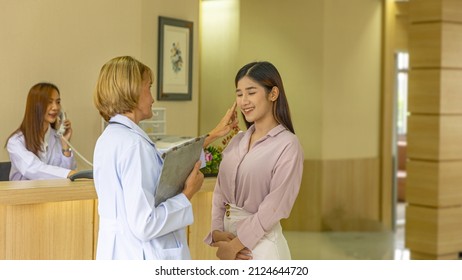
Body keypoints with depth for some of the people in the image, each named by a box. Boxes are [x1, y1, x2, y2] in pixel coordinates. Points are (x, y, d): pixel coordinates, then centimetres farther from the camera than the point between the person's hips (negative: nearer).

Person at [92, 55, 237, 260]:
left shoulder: (110, 138, 8)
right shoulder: (133, 143, -21)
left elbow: (162, 165, 21)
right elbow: (144, 224, -25)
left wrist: (211, 137, 25)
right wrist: (189, 193, -12)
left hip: (117, 252, 9)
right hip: (140, 255, -9)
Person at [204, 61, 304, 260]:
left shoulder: (287, 145, -12)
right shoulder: (237, 141, 9)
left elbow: (274, 206, -16)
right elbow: (220, 192, 9)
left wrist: (236, 244, -13)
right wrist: (216, 232, -6)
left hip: (261, 244, -6)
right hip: (230, 236, 6)